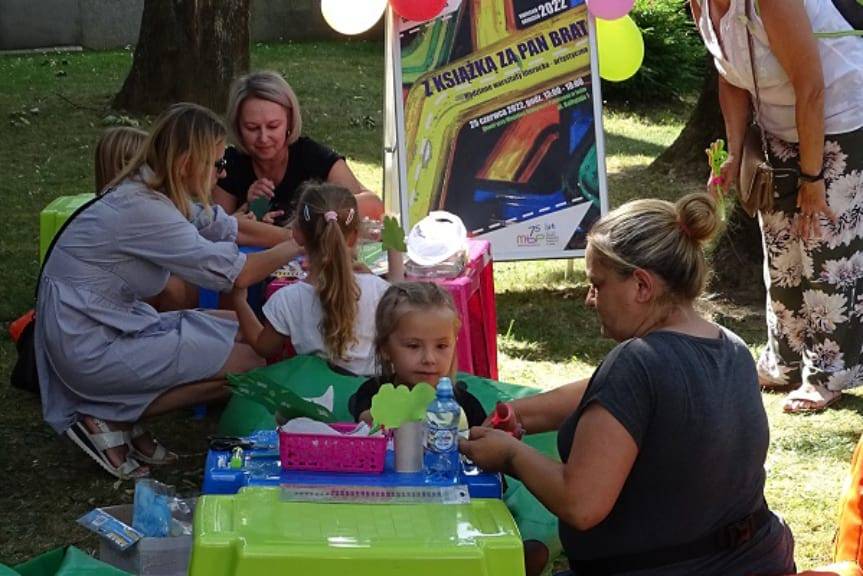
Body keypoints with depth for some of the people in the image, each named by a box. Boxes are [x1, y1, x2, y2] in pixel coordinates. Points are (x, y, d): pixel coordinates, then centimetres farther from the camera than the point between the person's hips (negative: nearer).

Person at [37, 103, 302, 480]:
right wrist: (301, 245, -9)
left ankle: (121, 414, 7)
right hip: (90, 346, -10)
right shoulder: (143, 210, -24)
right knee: (246, 364, -10)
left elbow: (228, 230, 14)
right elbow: (237, 273, -22)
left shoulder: (160, 193, 4)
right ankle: (111, 422, -5)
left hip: (114, 322, 10)